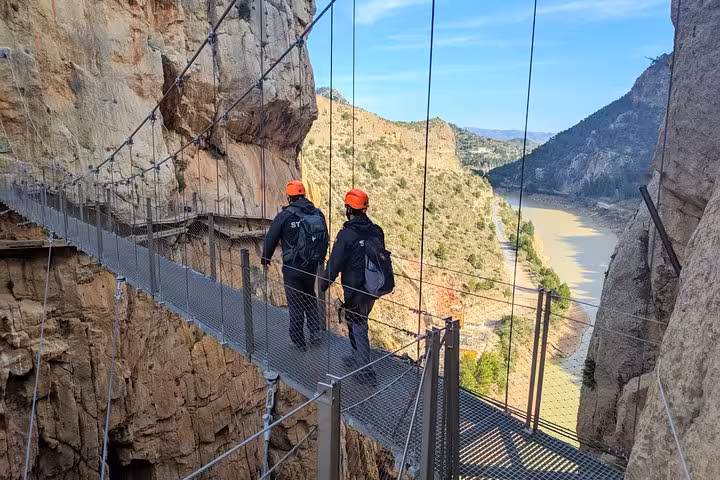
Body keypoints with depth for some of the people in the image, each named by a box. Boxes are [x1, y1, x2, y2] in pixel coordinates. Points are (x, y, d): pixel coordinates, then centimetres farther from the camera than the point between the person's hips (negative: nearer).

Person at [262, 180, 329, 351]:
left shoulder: (284, 216, -14)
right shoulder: (318, 214, 0)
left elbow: (271, 239, -6)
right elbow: (325, 239, 9)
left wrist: (265, 259, 11)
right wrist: (320, 258, 25)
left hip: (292, 267, -4)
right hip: (312, 265, 5)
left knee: (295, 304, 7)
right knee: (310, 297, 26)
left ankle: (298, 342, 16)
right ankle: (316, 331, 22)